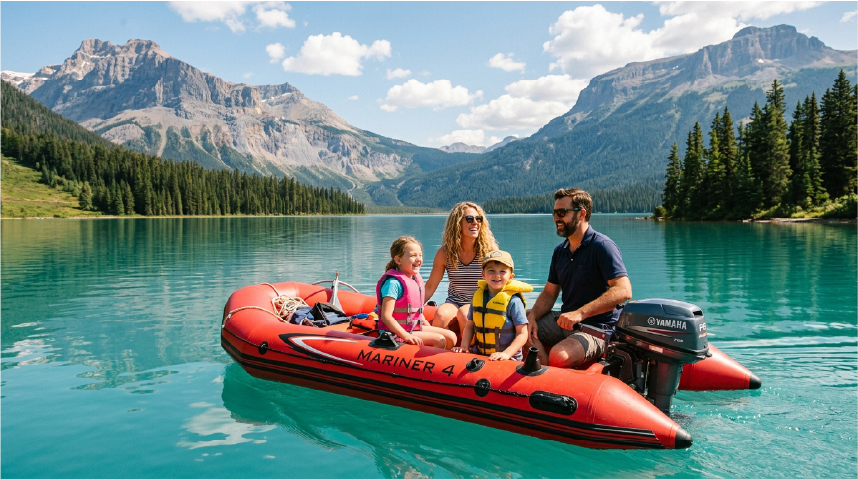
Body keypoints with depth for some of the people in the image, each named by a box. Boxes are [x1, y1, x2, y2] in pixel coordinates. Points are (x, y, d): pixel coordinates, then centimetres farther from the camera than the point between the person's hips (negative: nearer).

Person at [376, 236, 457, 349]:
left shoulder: (416, 279, 9)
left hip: (415, 327, 10)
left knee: (451, 337, 4)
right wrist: (406, 336, -29)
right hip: (397, 332, -9)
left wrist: (429, 328, 13)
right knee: (439, 340, -18)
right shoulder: (393, 283, -19)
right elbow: (386, 316, -25)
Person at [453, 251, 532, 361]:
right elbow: (469, 326, 16)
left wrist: (506, 354, -18)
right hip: (479, 354, 5)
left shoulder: (513, 301, -8)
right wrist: (464, 347, 2)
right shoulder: (478, 296, 8)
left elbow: (522, 334, -7)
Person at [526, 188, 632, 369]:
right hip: (564, 321, 8)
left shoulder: (602, 246, -14)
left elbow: (623, 290, -26)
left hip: (596, 328, -8)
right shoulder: (560, 251, 11)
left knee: (559, 356, -33)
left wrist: (580, 313, -32)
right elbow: (549, 293, 14)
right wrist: (531, 318, -6)